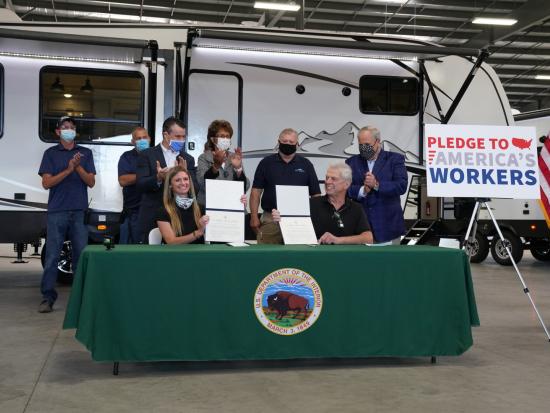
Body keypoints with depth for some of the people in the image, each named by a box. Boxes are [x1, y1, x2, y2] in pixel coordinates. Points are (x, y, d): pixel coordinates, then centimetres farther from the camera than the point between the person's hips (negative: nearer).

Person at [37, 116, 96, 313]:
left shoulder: (85, 153, 11)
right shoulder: (51, 153, 7)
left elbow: (91, 182, 5)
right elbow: (46, 183, -2)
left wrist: (79, 167, -12)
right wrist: (68, 170, -14)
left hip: (80, 212, 2)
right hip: (57, 212, -1)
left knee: (81, 255, 2)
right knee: (52, 256, -3)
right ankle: (47, 298, 2)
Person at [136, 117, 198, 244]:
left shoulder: (188, 159, 11)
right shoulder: (147, 155, 1)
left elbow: (195, 189, 6)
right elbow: (140, 185, -8)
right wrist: (158, 178, -26)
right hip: (152, 218, -2)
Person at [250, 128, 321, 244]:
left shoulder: (306, 164, 10)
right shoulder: (266, 163, 8)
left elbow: (316, 194, 10)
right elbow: (256, 191, 6)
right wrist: (254, 217, -2)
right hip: (270, 220, 0)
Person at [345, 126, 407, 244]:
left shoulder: (395, 159, 3)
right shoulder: (352, 162, 11)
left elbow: (402, 186, -10)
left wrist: (377, 185, -22)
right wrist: (363, 190, -18)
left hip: (387, 226, -2)